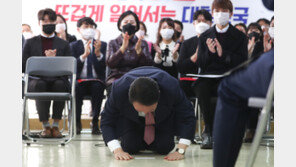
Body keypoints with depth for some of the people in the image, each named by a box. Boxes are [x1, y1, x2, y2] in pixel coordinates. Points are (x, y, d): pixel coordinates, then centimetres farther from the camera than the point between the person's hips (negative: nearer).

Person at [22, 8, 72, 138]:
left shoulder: (64, 44, 20)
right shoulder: (30, 43, 19)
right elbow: (24, 67, 10)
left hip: (58, 79, 0)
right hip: (37, 79, 0)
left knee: (60, 84, -36)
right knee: (40, 85, -37)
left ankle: (56, 125, -27)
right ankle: (45, 126, -27)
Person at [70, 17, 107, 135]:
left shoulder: (102, 45, 14)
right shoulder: (74, 46, 14)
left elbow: (103, 67, 1)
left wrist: (98, 53, -18)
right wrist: (84, 55, -18)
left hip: (96, 81, 0)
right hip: (80, 80, 0)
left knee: (98, 87, -34)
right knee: (76, 87, -34)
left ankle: (95, 122, -24)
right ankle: (77, 122, -20)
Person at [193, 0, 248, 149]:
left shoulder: (239, 37, 10)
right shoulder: (205, 37, 17)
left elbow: (242, 63, -1)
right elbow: (200, 64, 11)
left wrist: (223, 53, -15)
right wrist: (209, 52, -10)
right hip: (208, 76, 2)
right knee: (201, 88, -34)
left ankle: (208, 132, -22)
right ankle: (210, 130, -22)